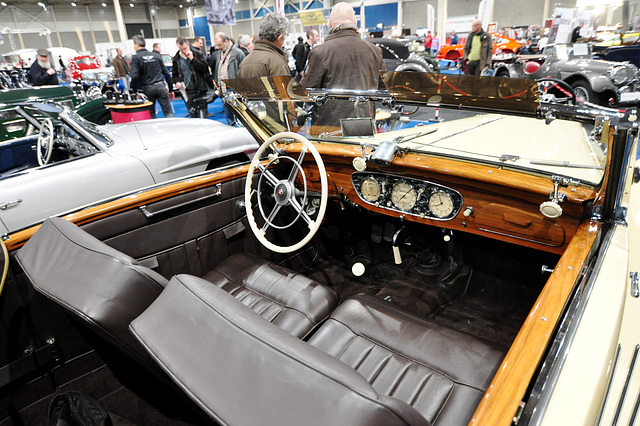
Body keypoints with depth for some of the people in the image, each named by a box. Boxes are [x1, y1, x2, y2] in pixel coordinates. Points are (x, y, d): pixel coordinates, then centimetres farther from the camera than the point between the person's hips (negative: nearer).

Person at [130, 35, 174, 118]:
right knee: (168, 112, -2)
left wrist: (134, 91, 0)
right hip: (161, 86, 2)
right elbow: (166, 73, 12)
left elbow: (134, 76, -12)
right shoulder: (156, 55, 10)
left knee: (151, 113, 10)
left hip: (148, 88, -2)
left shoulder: (136, 58, -2)